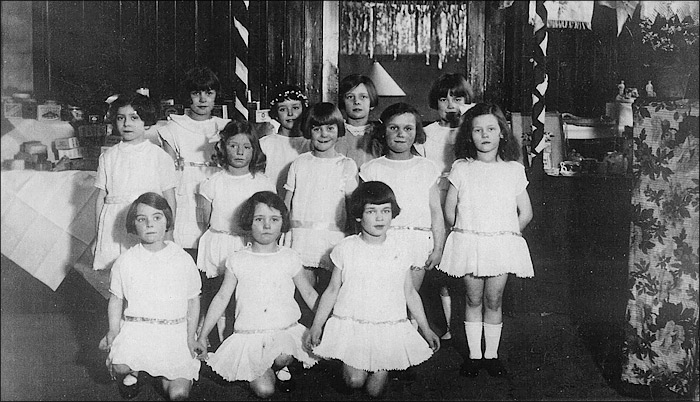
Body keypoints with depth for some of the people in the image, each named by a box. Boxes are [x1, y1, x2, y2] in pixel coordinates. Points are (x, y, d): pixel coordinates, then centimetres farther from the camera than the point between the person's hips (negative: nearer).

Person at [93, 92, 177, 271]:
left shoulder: (159, 156, 2)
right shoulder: (108, 157, 10)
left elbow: (169, 199, 3)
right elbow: (101, 197, 13)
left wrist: (168, 235, 1)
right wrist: (97, 236, 11)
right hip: (114, 227, 2)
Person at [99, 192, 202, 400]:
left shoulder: (183, 260, 0)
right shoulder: (125, 261, 2)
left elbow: (193, 300, 7)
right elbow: (116, 299, 10)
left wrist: (190, 337, 2)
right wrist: (113, 331, -2)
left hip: (174, 332, 0)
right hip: (135, 329, 0)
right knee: (119, 366, -31)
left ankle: (163, 375, 25)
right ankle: (131, 376, 8)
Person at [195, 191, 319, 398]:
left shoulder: (289, 258, 2)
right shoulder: (237, 260, 1)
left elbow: (309, 294, 10)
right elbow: (222, 298, 7)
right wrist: (203, 335, 5)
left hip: (286, 330, 0)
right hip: (249, 334, 0)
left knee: (283, 356, -33)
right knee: (264, 390, -16)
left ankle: (280, 369, 3)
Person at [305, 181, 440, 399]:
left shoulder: (400, 250, 0)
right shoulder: (345, 248, -3)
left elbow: (410, 293, 9)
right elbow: (332, 291, 4)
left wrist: (426, 329, 10)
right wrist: (316, 325, -1)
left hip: (390, 327, 1)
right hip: (351, 325, -1)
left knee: (374, 390, 1)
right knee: (355, 381, -16)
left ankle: (382, 368, 33)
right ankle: (348, 364, 17)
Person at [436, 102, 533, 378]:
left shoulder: (514, 170, 5)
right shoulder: (461, 169, 3)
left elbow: (526, 213, 8)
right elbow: (449, 211, 4)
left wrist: (506, 235, 7)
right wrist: (466, 234, 6)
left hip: (502, 244, 0)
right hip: (468, 243, 0)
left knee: (493, 300, 4)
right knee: (473, 299, 6)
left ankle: (491, 354, 18)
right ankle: (474, 355, 17)